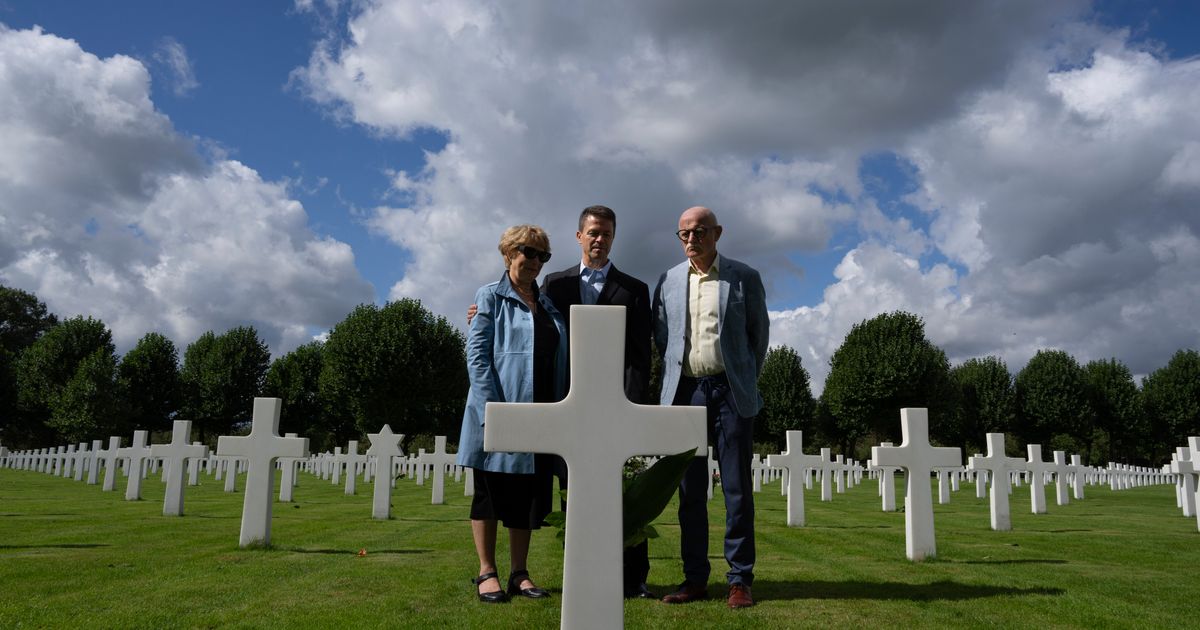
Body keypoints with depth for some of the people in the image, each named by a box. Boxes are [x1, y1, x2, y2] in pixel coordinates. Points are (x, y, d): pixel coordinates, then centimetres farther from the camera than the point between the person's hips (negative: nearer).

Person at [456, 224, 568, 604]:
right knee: (491, 493, 4)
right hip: (500, 411, -5)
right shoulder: (490, 297, 0)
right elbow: (477, 355, -8)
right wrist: (492, 409, -17)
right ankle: (486, 573, 14)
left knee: (529, 495, 9)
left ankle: (519, 572, 19)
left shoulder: (549, 305, 16)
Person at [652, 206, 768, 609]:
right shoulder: (668, 281, 9)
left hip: (730, 392, -2)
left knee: (737, 488, 0)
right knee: (690, 490, 6)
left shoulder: (744, 277, 3)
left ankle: (740, 579, 7)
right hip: (685, 391, 3)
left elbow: (759, 333, 9)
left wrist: (746, 379, 8)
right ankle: (694, 578, 13)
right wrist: (679, 370, 11)